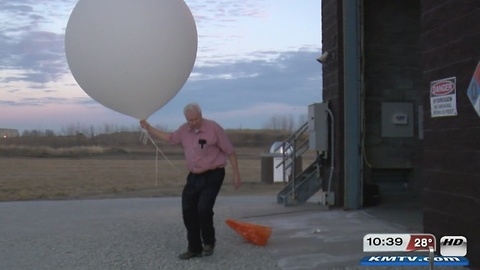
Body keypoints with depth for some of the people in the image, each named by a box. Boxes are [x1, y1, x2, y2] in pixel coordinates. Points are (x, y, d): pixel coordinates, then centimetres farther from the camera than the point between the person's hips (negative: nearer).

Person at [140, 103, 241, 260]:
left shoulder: (214, 128, -14)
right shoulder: (184, 130, 3)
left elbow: (230, 152, -10)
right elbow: (170, 138, 23)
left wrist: (236, 174, -11)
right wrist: (148, 128, 19)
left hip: (212, 176, -6)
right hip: (194, 176, 7)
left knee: (204, 209, -17)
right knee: (188, 211, 6)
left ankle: (209, 242, 12)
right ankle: (195, 248, 21)